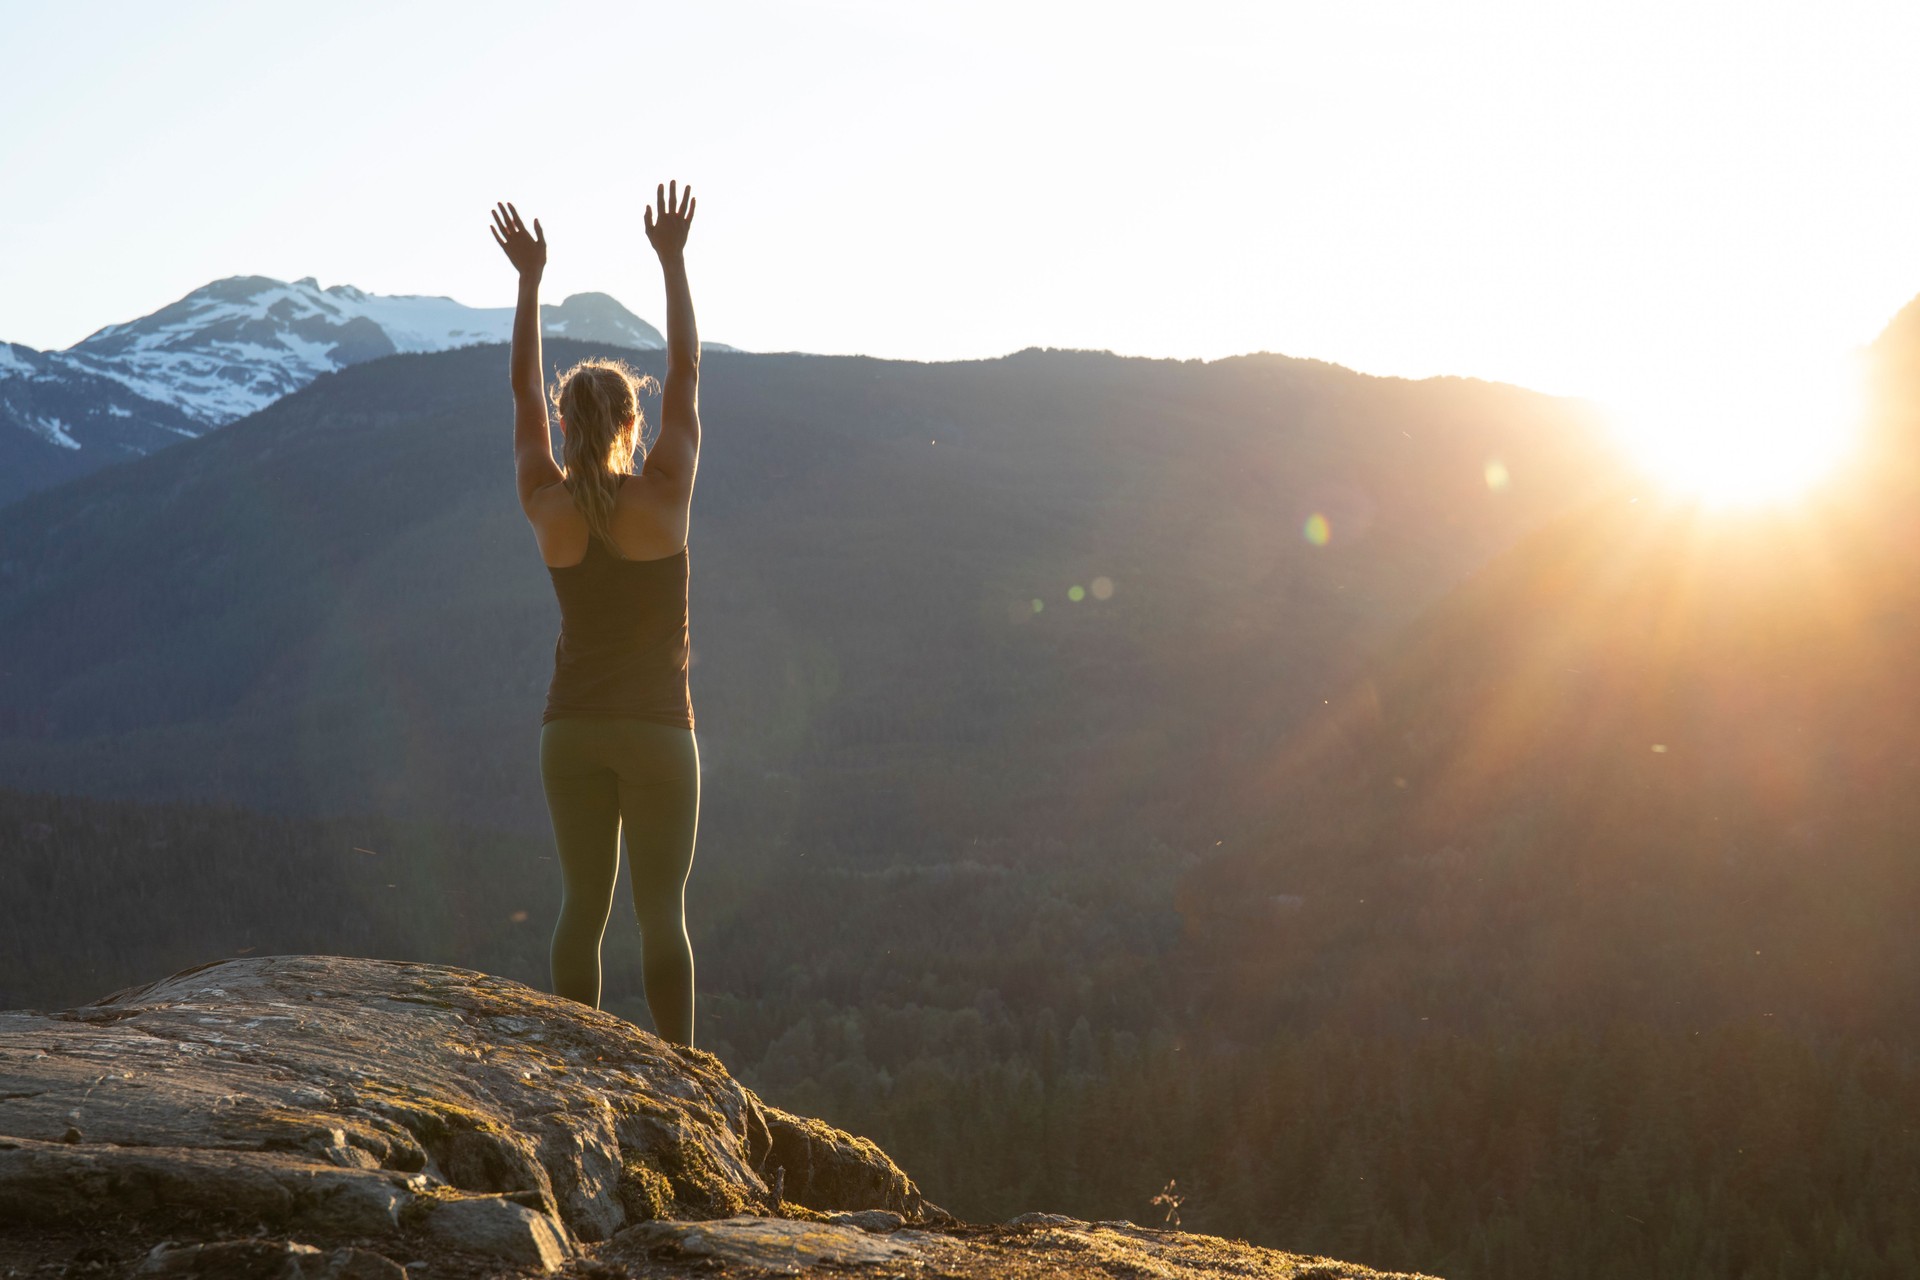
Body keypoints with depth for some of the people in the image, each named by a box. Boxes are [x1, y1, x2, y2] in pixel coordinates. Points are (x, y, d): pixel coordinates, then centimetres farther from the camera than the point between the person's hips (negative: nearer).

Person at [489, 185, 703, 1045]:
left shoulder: (546, 507, -3)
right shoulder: (663, 497, -12)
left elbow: (526, 391, 8)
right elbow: (687, 373, -3)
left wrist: (529, 279, 12)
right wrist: (673, 261, 1)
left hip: (572, 731, 3)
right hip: (657, 730, -3)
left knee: (583, 906, 10)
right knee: (662, 914, 0)